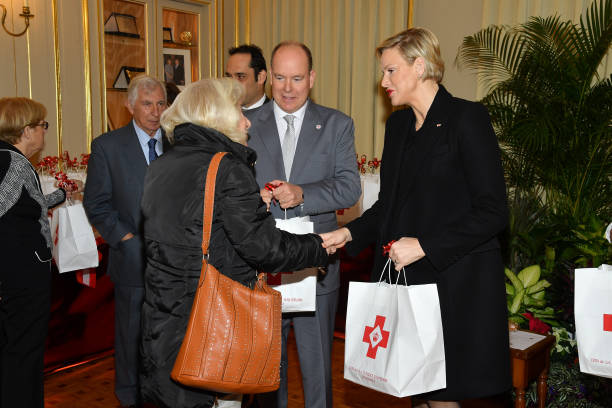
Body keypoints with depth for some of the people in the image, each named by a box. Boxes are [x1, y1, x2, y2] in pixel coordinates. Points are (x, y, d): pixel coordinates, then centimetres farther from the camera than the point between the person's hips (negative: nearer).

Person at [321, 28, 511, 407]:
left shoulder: (467, 118, -9)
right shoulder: (398, 124, 13)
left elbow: (493, 212, -13)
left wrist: (423, 246, -18)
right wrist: (349, 234, 3)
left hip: (455, 280, -6)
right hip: (404, 276, 6)